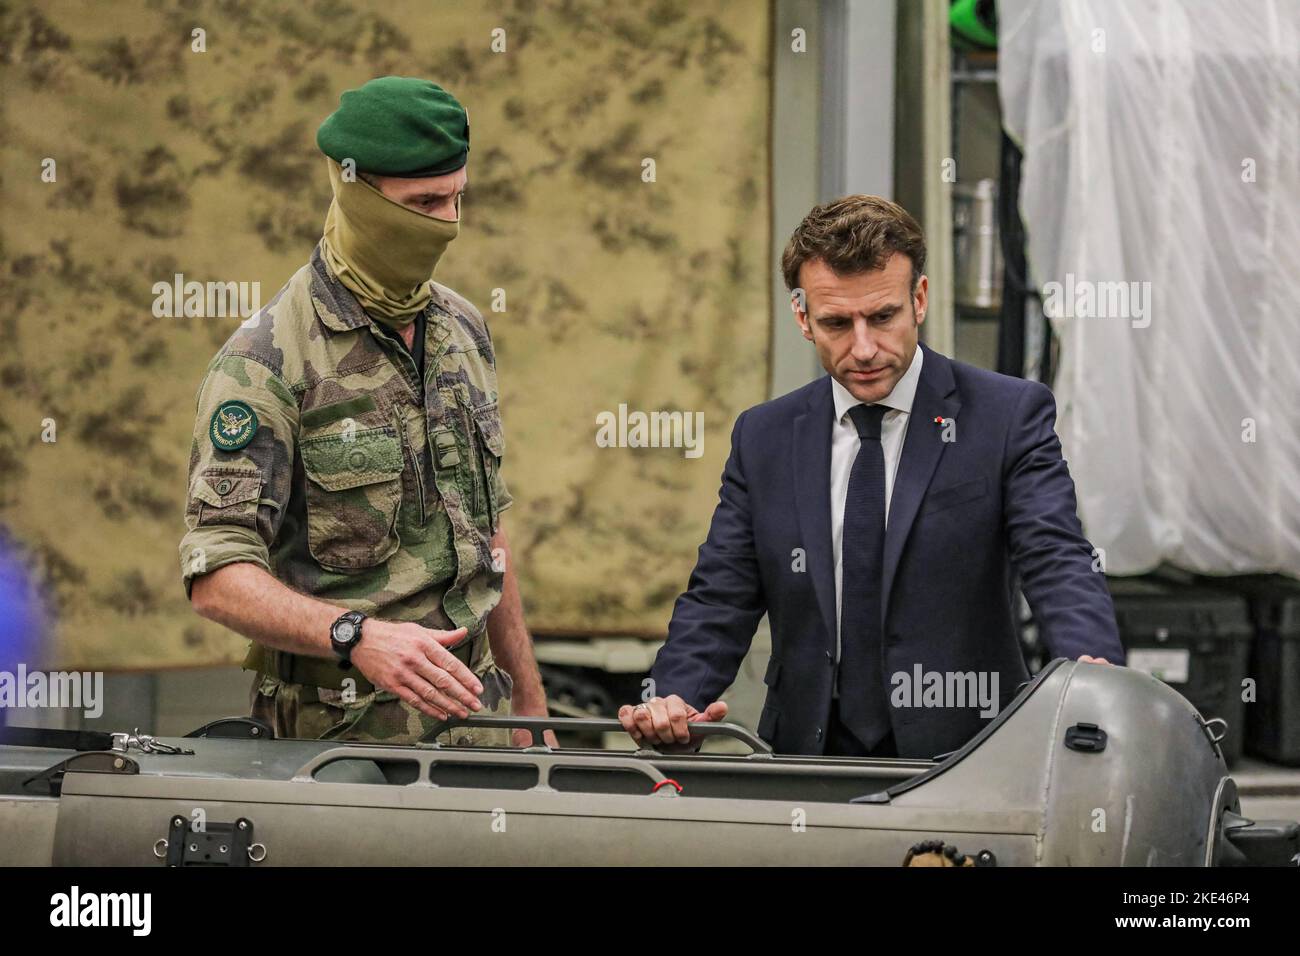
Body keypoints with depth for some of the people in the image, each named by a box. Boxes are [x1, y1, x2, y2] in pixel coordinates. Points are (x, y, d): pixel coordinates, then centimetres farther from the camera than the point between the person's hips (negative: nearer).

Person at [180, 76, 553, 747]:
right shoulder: (265, 361, -12)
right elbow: (217, 579, -18)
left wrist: (529, 702, 21)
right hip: (342, 735, -6)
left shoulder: (462, 330, 12)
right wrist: (358, 637, -32)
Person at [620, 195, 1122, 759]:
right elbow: (720, 599, 10)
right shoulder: (763, 438, 12)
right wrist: (674, 700, -11)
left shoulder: (1006, 416, 1)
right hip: (809, 768, 2)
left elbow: (1057, 561, -10)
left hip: (961, 768, -2)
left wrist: (1092, 670, -32)